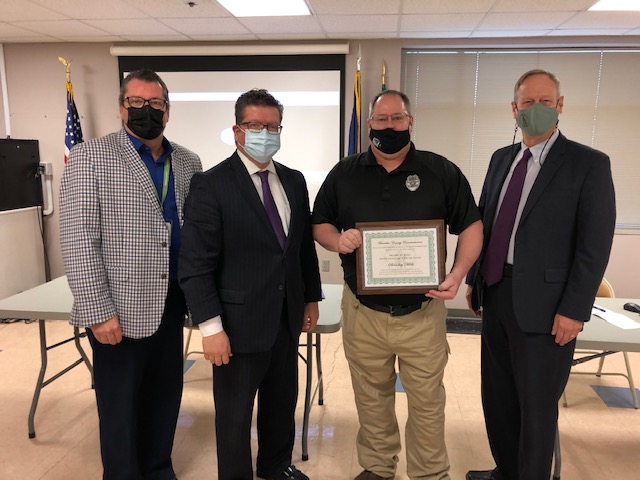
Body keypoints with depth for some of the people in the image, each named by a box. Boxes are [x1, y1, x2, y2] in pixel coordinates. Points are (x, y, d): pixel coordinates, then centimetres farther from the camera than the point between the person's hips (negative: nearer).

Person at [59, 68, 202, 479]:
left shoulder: (189, 163, 7)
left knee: (166, 398, 17)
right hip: (120, 308, -4)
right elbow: (78, 241, -12)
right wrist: (99, 312, -15)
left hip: (172, 302, 5)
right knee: (120, 408, 11)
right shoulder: (89, 157, -7)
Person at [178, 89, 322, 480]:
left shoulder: (294, 181, 6)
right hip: (240, 323, -6)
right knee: (235, 415, 12)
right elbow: (196, 264, -15)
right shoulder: (211, 185, -13)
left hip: (287, 319, 6)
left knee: (283, 402, 22)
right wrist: (211, 327, -17)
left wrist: (311, 298, 13)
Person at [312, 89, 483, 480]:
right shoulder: (344, 174, 4)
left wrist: (458, 274, -14)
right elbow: (319, 224, 9)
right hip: (362, 312, 2)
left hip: (422, 312, -1)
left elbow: (471, 226, 2)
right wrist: (337, 240, -14)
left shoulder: (442, 172, -1)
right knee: (371, 399, 17)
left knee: (427, 402, 11)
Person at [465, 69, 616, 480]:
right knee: (497, 395, 18)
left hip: (543, 303, -6)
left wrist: (574, 310, -15)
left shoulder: (589, 163, -7)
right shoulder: (502, 158, 10)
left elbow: (596, 244, -11)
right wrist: (474, 279, 12)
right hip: (496, 294, 6)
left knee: (537, 405, 8)